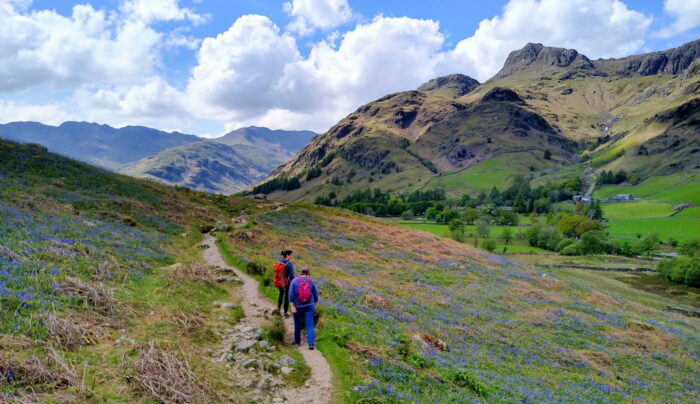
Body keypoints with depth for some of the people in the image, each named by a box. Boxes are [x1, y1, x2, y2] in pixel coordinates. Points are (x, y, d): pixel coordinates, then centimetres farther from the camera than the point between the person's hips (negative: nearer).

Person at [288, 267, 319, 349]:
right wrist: (315, 304, 21)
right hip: (309, 306, 0)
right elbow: (315, 294, 4)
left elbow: (291, 294, -14)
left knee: (297, 324, 19)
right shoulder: (311, 282, -2)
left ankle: (297, 341, 31)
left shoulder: (294, 281, -6)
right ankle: (311, 344, -9)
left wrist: (292, 306, -13)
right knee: (310, 325, 1)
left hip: (298, 306, 0)